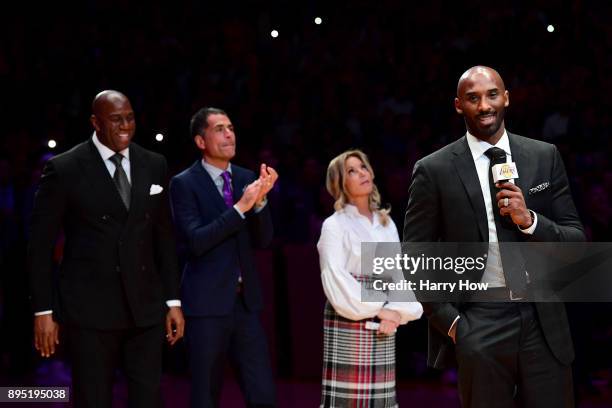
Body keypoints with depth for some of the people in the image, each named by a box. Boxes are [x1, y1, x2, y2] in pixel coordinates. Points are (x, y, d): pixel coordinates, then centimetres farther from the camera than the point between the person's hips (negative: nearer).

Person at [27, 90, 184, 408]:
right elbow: (40, 245, -3)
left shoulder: (154, 165, 8)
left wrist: (173, 300, 10)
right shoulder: (64, 169, -5)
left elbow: (164, 237, 13)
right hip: (91, 309, -4)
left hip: (145, 307, 4)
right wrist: (43, 310, -7)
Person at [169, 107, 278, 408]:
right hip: (207, 302, -4)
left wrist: (260, 199, -12)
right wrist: (240, 207, -21)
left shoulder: (246, 178, 9)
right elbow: (195, 241, -18)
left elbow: (263, 240, 5)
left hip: (246, 300, 5)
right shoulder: (184, 184, -6)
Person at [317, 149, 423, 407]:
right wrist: (376, 311, -12)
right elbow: (335, 279, -11)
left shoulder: (387, 223, 14)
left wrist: (396, 312, -9)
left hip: (384, 323, 5)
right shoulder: (335, 225, -3)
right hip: (348, 323, -5)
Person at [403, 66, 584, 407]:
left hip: (544, 323, 2)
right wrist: (450, 322, -6)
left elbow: (576, 240, 7)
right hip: (478, 327, -2)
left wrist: (530, 220, -11)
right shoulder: (434, 171, -1)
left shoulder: (545, 157, 6)